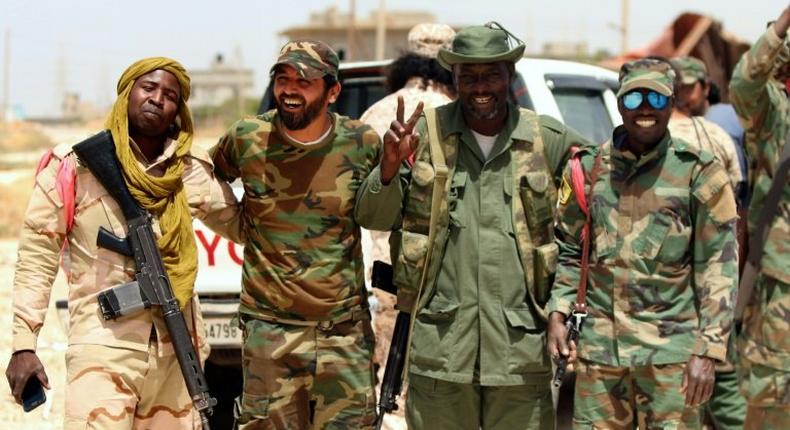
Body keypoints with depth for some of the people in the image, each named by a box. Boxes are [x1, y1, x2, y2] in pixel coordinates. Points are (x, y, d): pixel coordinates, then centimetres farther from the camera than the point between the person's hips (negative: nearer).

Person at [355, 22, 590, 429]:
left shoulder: (549, 141, 2)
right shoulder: (426, 132, 3)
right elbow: (373, 218, 6)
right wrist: (389, 165, -15)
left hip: (521, 346, 0)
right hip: (440, 345, 0)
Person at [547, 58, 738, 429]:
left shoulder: (698, 172, 0)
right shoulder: (589, 168, 9)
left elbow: (719, 267, -2)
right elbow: (566, 249, 17)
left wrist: (708, 350, -9)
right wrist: (557, 314, 3)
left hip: (671, 350, -3)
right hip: (599, 348, 3)